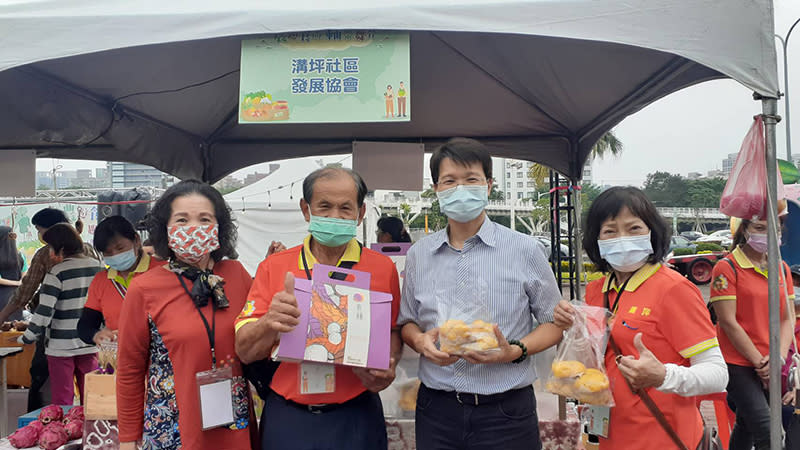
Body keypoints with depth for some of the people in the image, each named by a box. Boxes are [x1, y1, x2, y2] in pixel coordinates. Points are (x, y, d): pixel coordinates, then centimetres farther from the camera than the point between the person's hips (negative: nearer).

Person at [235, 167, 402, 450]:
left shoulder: (382, 268, -2)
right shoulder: (274, 267, -2)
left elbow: (393, 332, 5)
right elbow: (244, 351, -5)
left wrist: (387, 369, -15)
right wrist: (270, 323, -25)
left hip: (356, 417, 0)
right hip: (286, 417, 1)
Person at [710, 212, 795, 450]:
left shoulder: (781, 268, 10)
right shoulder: (727, 267, -10)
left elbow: (788, 317, 8)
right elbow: (728, 322, -13)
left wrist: (779, 357, -8)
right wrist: (760, 363, -11)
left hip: (769, 368, 6)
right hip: (738, 364, -6)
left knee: (746, 426, 18)